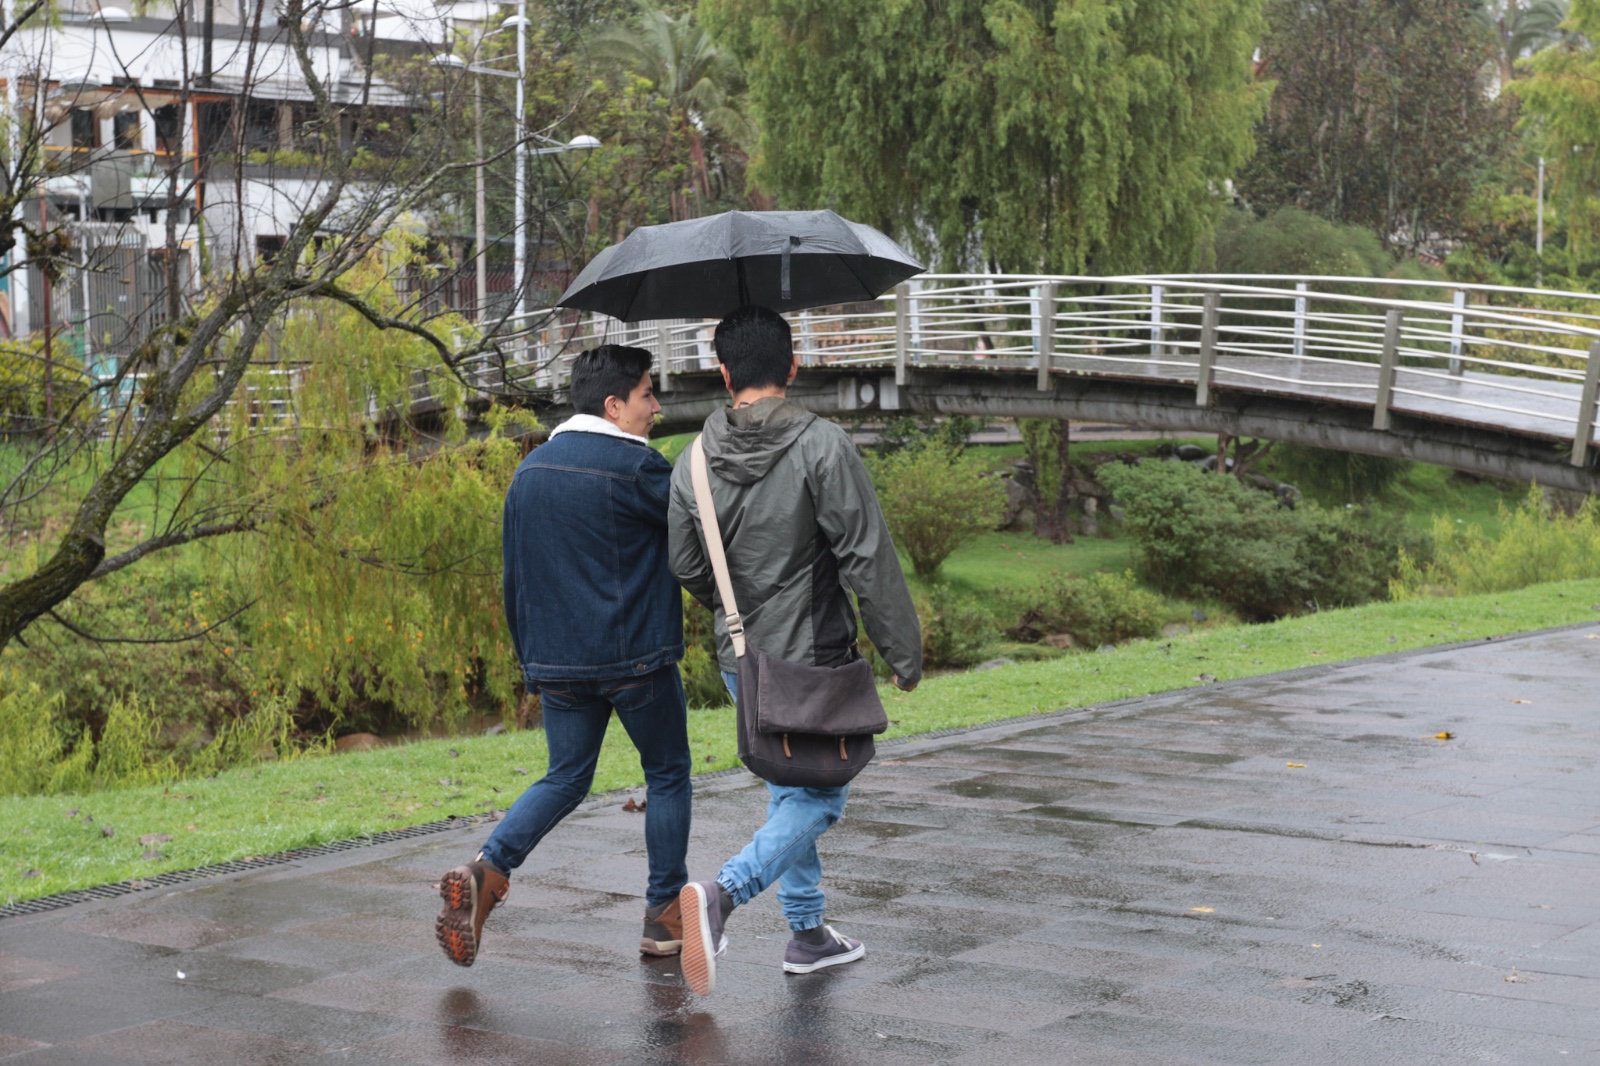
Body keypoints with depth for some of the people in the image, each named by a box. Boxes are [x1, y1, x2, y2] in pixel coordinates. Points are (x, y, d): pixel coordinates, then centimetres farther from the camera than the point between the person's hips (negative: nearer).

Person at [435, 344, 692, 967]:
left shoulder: (531, 469, 10)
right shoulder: (633, 466, -13)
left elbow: (514, 574, 14)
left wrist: (530, 657, 20)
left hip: (556, 659, 6)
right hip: (634, 657, -6)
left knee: (566, 777, 15)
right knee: (667, 775, 10)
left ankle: (489, 869, -7)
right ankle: (666, 914, 15)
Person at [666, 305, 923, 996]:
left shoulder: (695, 460, -1)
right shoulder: (822, 446, -16)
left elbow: (686, 568, 7)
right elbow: (869, 560, -16)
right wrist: (904, 653, -7)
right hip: (813, 658, -6)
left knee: (791, 791, 20)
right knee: (816, 797, 2)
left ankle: (808, 933, 26)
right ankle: (722, 894, -20)